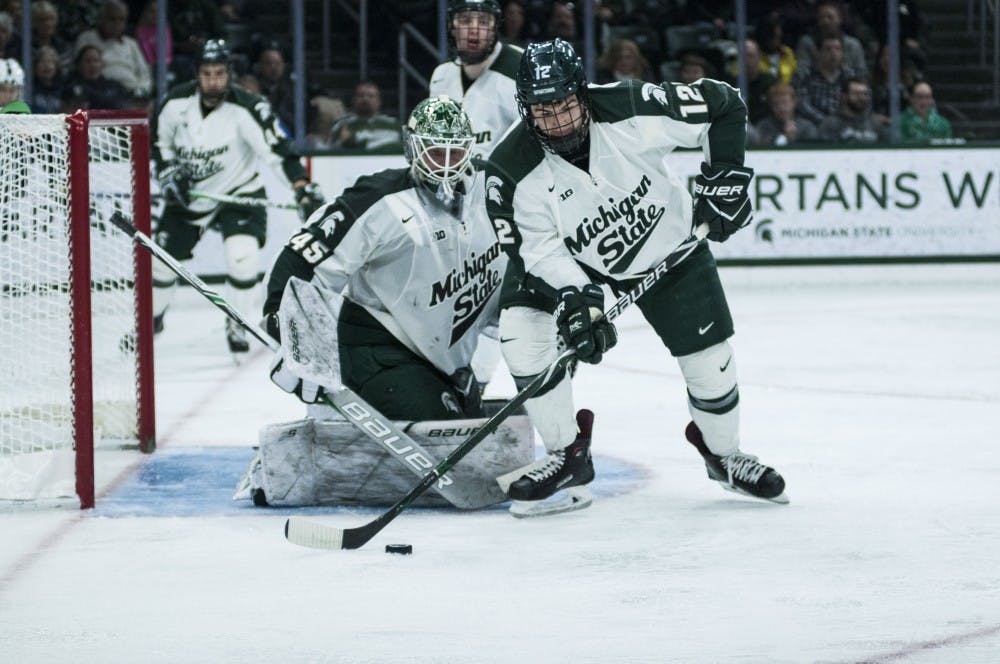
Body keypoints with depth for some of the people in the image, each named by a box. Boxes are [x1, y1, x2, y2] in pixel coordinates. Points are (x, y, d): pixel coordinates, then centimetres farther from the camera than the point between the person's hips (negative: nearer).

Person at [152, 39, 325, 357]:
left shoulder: (246, 108, -26)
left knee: (241, 256, -24)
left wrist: (304, 188, -43)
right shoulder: (177, 102, -14)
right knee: (162, 257, 7)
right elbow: (160, 140, 4)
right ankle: (151, 319, 35)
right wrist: (168, 173, -10)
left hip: (239, 192, -3)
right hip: (189, 195, 3)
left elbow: (278, 149, -33)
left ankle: (237, 327, -4)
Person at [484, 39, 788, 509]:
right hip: (572, 258, 0)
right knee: (521, 330, -19)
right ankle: (567, 455, -2)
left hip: (669, 244, 0)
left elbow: (724, 105, -19)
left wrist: (724, 177, -22)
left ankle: (722, 453, 30)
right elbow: (539, 249, -21)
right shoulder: (512, 170, -28)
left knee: (708, 356, -1)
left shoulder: (633, 111, -31)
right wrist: (576, 302, -35)